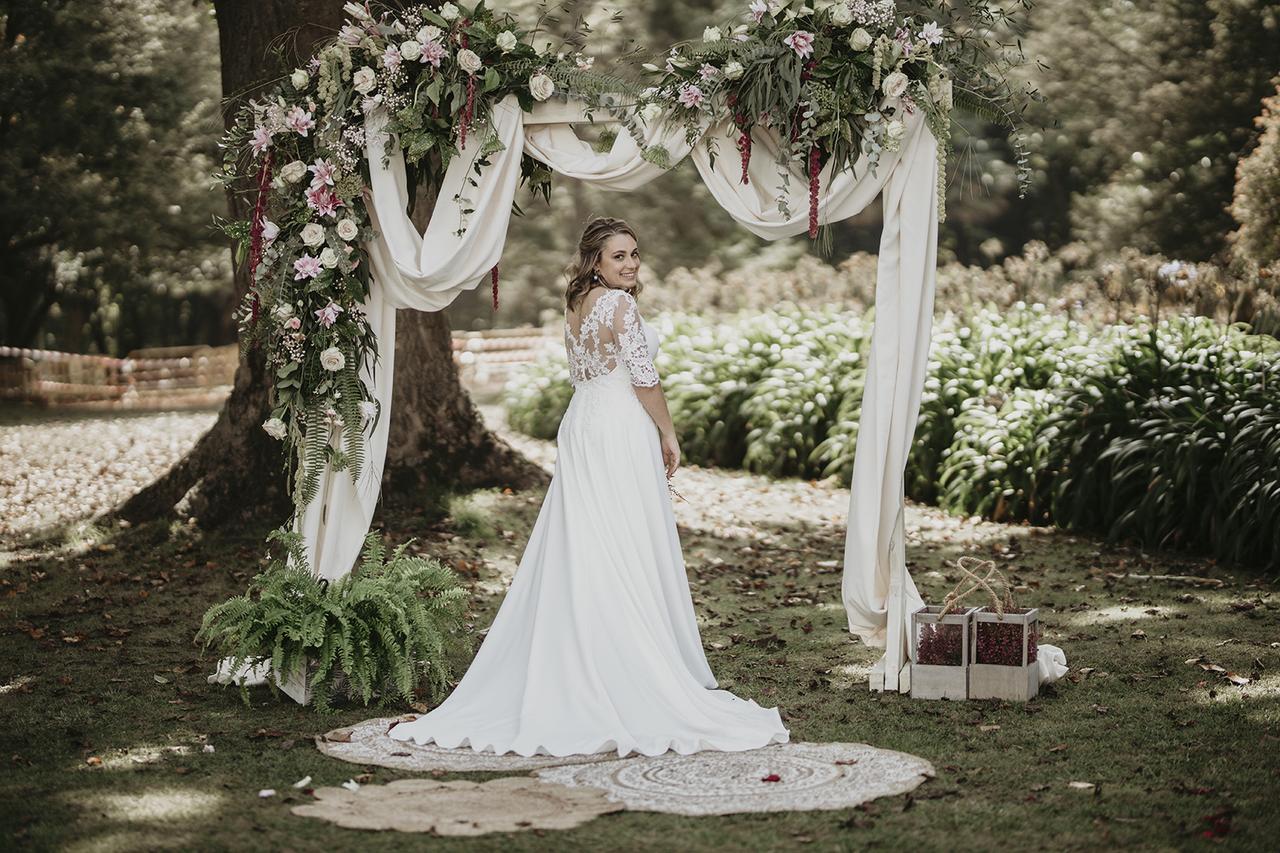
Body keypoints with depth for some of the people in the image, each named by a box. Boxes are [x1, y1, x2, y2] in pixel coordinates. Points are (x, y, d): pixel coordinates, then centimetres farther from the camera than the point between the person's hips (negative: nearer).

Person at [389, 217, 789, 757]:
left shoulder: (576, 306, 12)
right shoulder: (619, 304, -13)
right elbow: (644, 379, -15)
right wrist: (668, 435, -4)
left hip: (580, 427, 8)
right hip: (622, 432, -8)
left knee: (577, 558, 9)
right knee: (628, 557, -5)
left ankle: (568, 676, 14)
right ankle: (637, 678, -2)